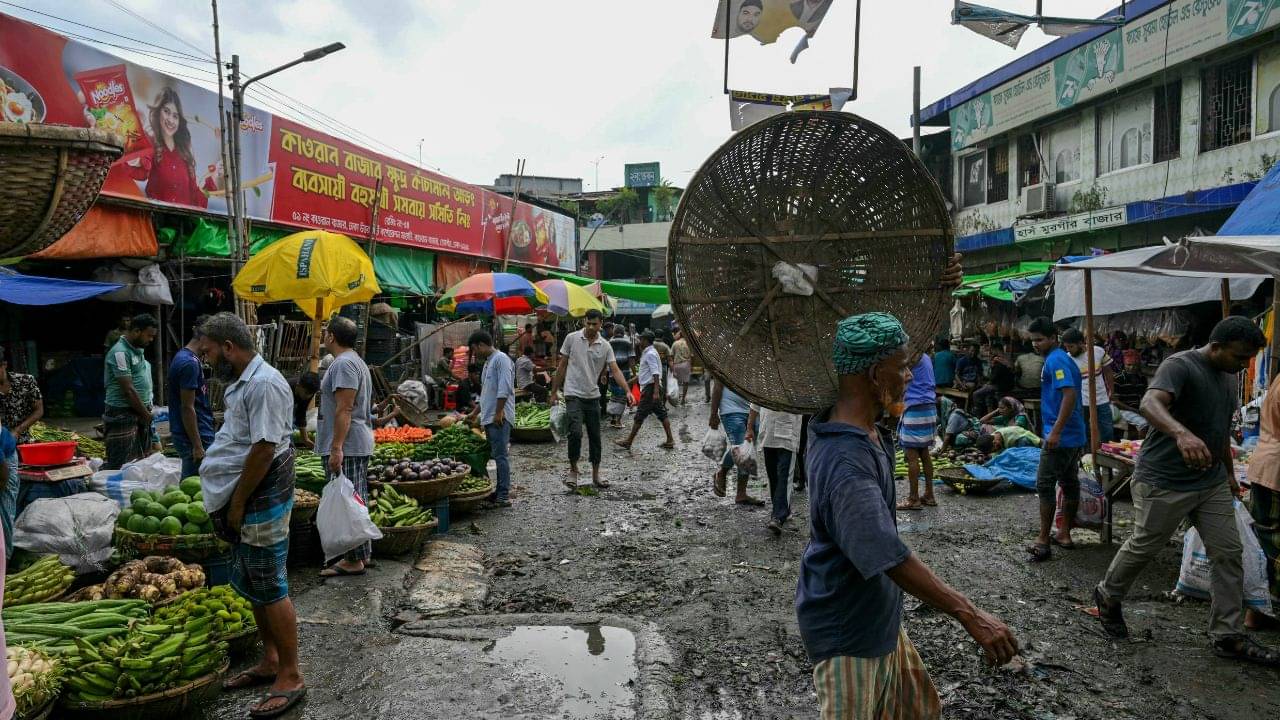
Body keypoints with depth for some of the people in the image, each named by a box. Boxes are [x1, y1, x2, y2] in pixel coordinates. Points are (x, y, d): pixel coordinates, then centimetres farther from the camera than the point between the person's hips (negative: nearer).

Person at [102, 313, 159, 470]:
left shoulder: (138, 350, 14)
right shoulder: (120, 352, -15)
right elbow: (128, 390, -18)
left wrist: (148, 411, 10)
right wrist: (147, 415, -12)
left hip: (140, 413, 9)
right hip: (123, 415, -9)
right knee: (120, 466, -6)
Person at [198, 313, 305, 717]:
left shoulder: (263, 384, -20)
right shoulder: (242, 382, 12)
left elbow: (263, 449, -23)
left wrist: (237, 503, -16)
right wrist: (231, 503, 14)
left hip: (261, 499, -10)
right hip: (245, 498, 10)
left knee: (271, 589, -2)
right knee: (251, 585, 18)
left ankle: (290, 677, 10)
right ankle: (270, 662, 32)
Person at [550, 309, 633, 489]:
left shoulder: (605, 346, 0)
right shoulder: (572, 338, -4)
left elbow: (615, 370, -6)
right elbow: (562, 366, 3)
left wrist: (627, 391, -21)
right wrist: (554, 391, 4)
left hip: (593, 396, 3)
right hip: (573, 395, -3)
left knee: (595, 436, 9)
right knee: (575, 432, -18)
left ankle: (596, 475, 22)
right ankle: (573, 470, 1)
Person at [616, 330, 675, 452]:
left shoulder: (650, 354, -15)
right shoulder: (647, 353, 17)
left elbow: (655, 374, -23)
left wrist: (656, 391, -28)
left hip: (650, 388, -10)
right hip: (651, 388, 11)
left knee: (640, 416, -4)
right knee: (662, 414, 9)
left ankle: (628, 442, 2)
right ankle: (670, 441, 10)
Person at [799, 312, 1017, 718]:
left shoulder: (863, 428, -3)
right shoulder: (846, 463, -34)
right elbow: (893, 560, -35)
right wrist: (970, 616, -31)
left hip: (876, 613, 10)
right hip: (846, 628, -9)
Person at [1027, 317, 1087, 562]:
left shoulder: (1055, 360, -14)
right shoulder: (1064, 358, 16)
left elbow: (1070, 394, -25)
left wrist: (1055, 431, -27)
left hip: (1060, 437, -10)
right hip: (1075, 436, 10)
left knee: (1045, 485, -5)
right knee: (1069, 484, 14)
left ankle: (1043, 540, -1)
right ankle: (1065, 535, 22)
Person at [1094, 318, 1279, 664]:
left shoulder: (1230, 377, 10)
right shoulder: (1180, 366, -18)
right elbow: (1150, 403, -38)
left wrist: (1229, 472, 28)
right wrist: (1182, 433, -56)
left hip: (1212, 482, 8)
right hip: (1164, 481, -8)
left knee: (1228, 554, 6)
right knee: (1143, 547, 5)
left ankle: (1228, 636, 16)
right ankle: (1108, 597, 29)